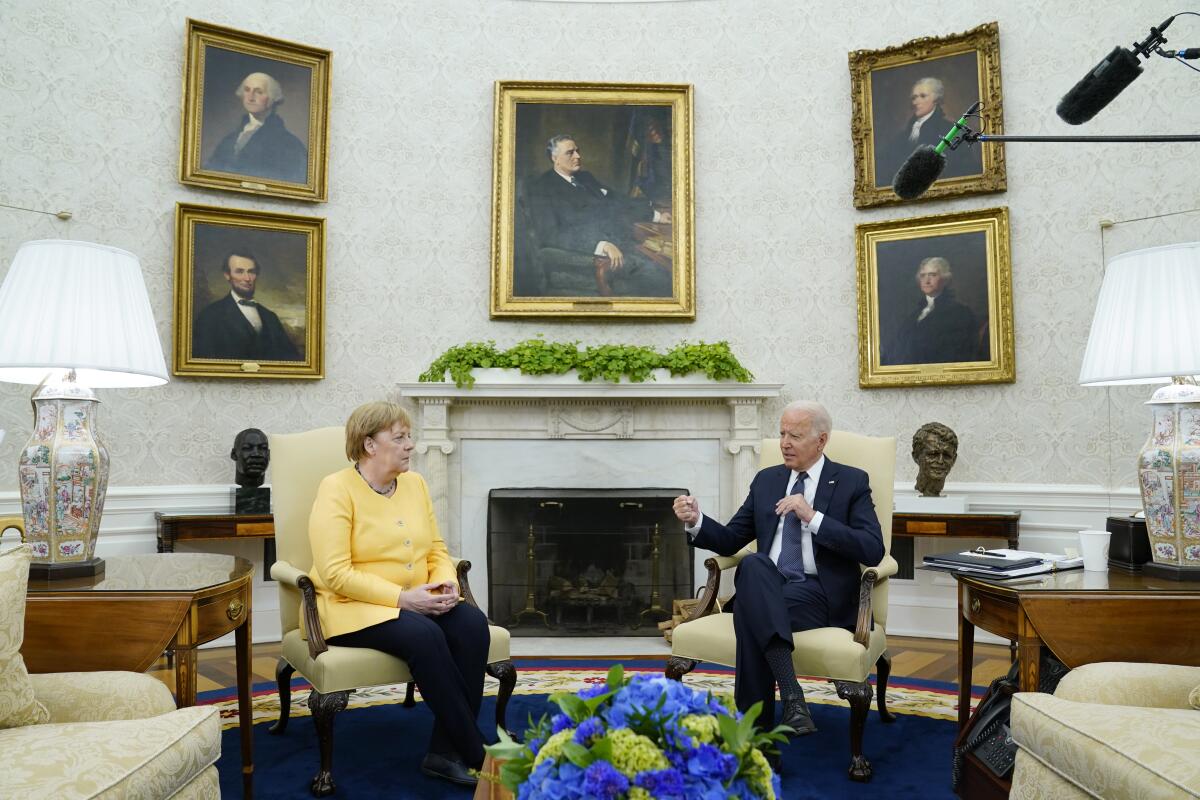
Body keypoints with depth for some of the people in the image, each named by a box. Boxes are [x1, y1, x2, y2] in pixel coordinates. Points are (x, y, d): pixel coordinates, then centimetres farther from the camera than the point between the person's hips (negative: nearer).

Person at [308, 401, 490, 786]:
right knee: (424, 635, -33)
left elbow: (437, 551, 12)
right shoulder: (337, 489, -11)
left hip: (416, 603, 6)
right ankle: (474, 753, -20)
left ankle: (446, 752, -16)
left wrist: (446, 583, -10)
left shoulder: (415, 483, 8)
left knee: (472, 623, -22)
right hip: (352, 608, -6)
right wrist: (402, 598, -23)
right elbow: (335, 574, -19)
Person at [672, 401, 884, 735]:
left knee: (749, 608, -32)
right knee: (753, 564, -34)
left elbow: (873, 550, -9)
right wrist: (696, 521, -6)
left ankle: (754, 728, -24)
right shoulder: (766, 480, 16)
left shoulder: (852, 482, 4)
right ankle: (790, 693, -37)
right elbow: (730, 540, 15)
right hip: (767, 590, 4)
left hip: (821, 595, -3)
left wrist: (812, 516, -17)